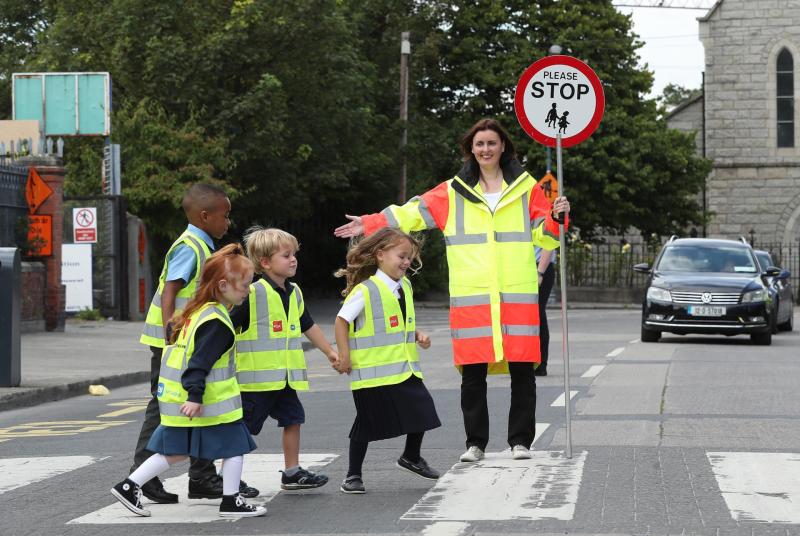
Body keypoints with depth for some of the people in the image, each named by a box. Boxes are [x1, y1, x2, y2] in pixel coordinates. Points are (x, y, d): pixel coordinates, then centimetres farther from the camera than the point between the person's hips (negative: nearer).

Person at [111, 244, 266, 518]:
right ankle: (231, 501, 9)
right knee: (234, 445, 5)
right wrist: (195, 396, -25)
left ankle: (129, 486, 14)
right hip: (212, 403, -9)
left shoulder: (197, 312, 11)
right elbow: (200, 362, -24)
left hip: (178, 400, 9)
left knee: (176, 451, 15)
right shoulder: (217, 322, -18)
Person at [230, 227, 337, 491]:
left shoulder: (294, 293, 10)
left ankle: (292, 472, 20)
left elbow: (309, 326, 24)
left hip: (285, 377, 8)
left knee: (293, 419, 10)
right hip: (256, 377, -8)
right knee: (243, 428, -2)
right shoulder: (252, 293, -16)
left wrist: (330, 352, 28)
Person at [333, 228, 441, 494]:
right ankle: (353, 475, 15)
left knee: (421, 410, 6)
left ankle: (411, 458, 31)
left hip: (405, 368, 7)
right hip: (372, 371, -7)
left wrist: (417, 335, 6)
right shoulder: (365, 290, -14)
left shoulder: (405, 287, 10)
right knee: (367, 422, 1)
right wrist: (344, 355, -15)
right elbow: (342, 320, -12)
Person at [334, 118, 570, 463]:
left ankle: (520, 440, 8)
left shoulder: (525, 188, 10)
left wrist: (556, 218, -7)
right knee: (473, 372, -1)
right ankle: (475, 442, 9)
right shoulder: (454, 193, 12)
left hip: (517, 294, 0)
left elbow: (544, 237, 13)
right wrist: (370, 224, 7)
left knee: (522, 369, -2)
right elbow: (413, 213, 13)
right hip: (471, 297, 1)